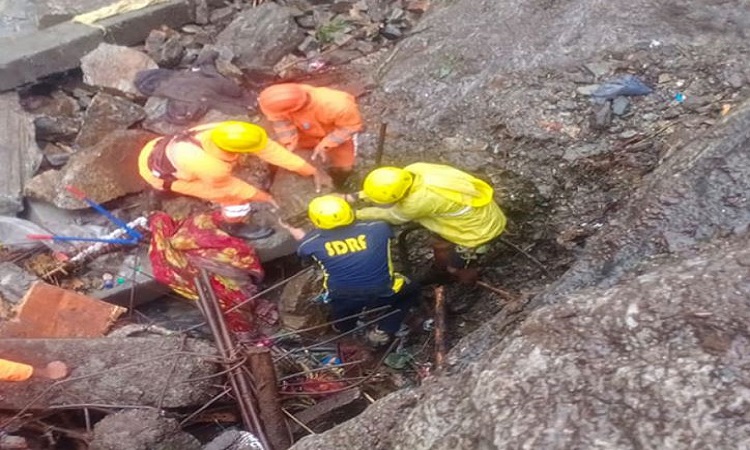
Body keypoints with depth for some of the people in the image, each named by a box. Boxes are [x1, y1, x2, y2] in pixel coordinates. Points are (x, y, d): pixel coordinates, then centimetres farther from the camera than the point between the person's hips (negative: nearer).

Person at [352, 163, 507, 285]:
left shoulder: (421, 200, -38)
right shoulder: (414, 170, -17)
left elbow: (393, 215, -19)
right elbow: (384, 187, 1)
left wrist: (356, 214, -7)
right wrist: (354, 197, -3)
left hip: (480, 226, -8)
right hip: (471, 209, 8)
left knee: (455, 267, 12)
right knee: (439, 243, 25)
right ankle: (438, 273, 53)